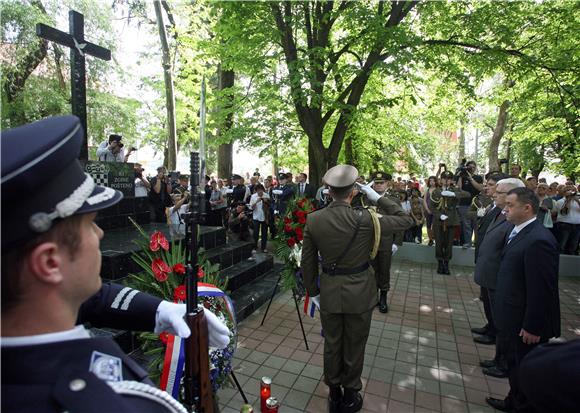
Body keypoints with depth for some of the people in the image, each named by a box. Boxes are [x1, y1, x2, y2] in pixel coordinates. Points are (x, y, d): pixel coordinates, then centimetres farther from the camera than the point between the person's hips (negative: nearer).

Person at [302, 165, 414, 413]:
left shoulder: (313, 220, -11)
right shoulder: (365, 219, -20)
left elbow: (307, 261, -3)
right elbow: (406, 220, -6)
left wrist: (313, 291, 10)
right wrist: (378, 198, -4)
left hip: (329, 292, 2)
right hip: (359, 293, -2)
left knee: (332, 345, 21)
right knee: (354, 347, 19)